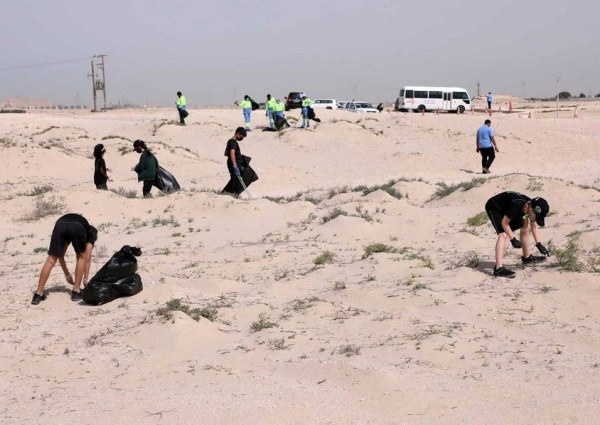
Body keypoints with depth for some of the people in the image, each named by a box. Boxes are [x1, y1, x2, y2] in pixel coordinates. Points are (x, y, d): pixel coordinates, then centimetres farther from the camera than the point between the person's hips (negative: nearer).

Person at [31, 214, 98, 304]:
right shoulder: (91, 233, 35)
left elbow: (60, 255, 43)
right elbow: (87, 258, 26)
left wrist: (67, 274, 51)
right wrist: (85, 279, 30)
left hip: (60, 225, 3)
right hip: (77, 228, -3)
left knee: (51, 260, 12)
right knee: (81, 257, 22)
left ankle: (38, 294, 8)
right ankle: (76, 291, 20)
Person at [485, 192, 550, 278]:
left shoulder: (532, 206, -16)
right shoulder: (517, 205, -39)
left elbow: (534, 226, 1)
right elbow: (504, 223, -27)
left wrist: (539, 244, -4)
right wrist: (513, 239, -24)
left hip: (506, 208, 8)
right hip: (493, 208, -8)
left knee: (524, 227, 13)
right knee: (503, 234, -25)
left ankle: (527, 257, 34)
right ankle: (498, 268, -34)